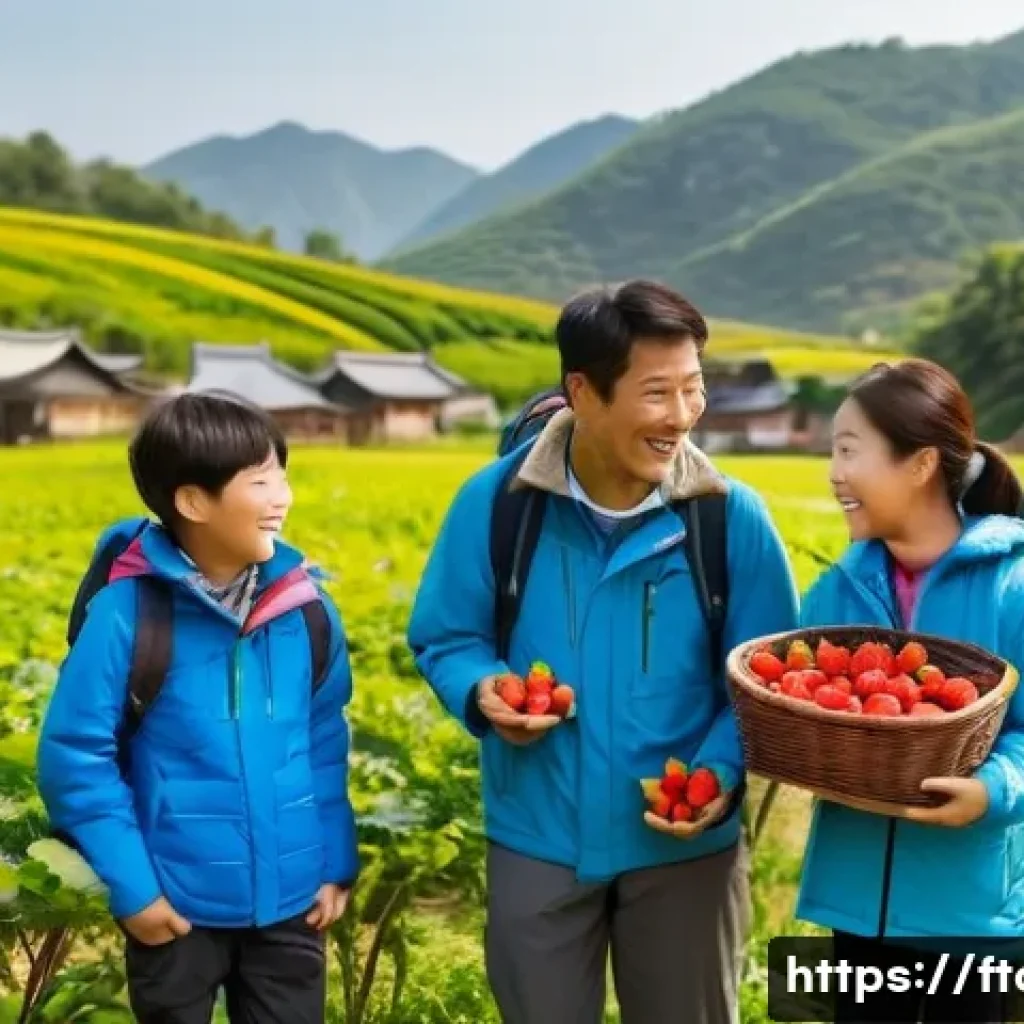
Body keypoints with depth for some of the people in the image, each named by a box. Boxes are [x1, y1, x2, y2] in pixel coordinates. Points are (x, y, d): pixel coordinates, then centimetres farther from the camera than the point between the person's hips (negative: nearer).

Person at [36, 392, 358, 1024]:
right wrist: (129, 886, -12)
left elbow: (327, 741, 4)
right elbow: (75, 754, -11)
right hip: (178, 905, -3)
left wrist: (338, 863, 4)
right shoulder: (129, 611, -17)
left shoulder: (303, 602, -6)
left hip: (290, 900, 3)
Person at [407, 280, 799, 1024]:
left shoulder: (732, 517, -12)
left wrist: (720, 773, -21)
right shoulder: (495, 502, -12)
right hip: (538, 840, 0)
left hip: (685, 846, 0)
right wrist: (483, 692, -21)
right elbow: (443, 640, 1)